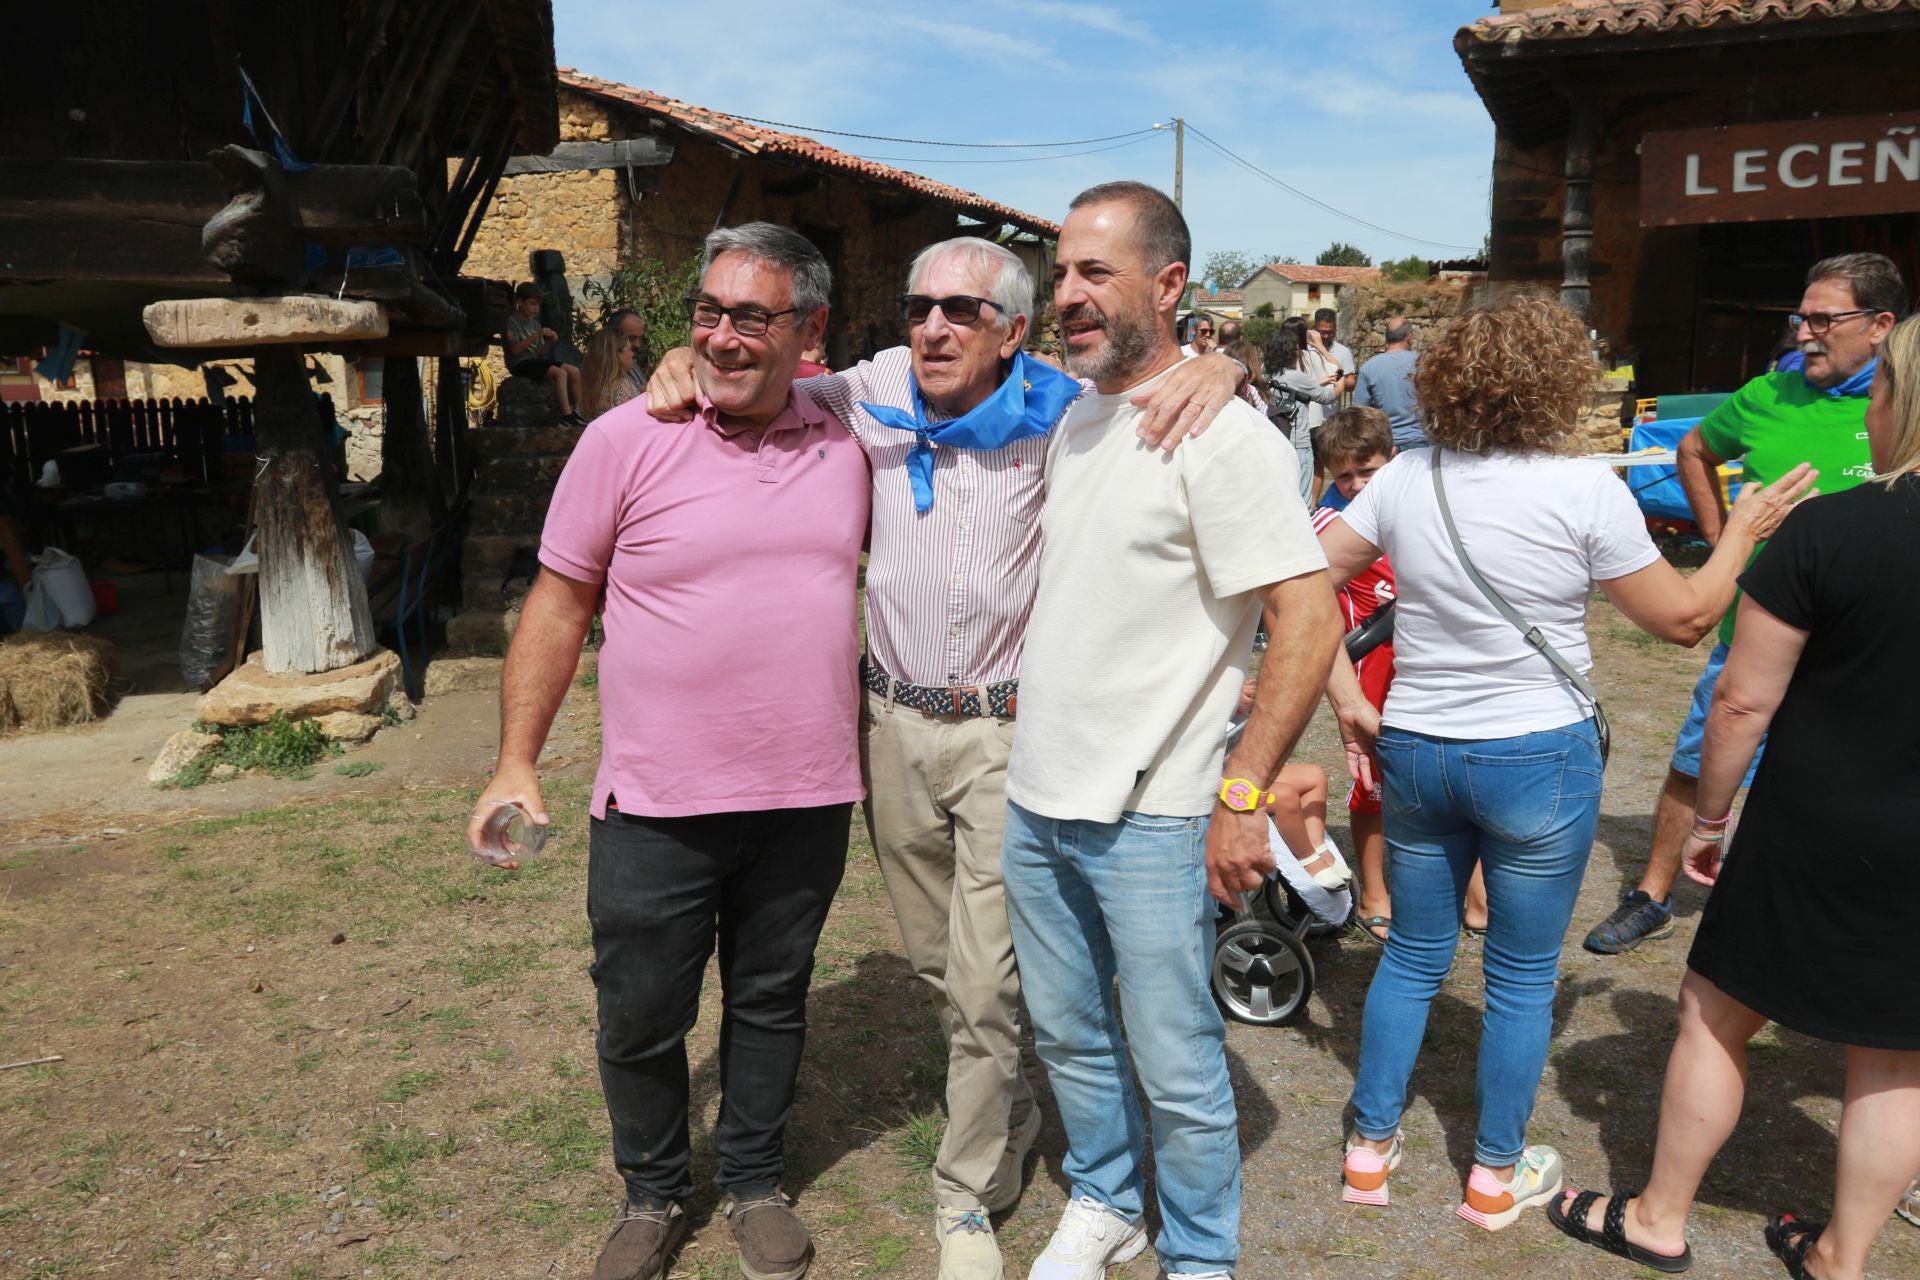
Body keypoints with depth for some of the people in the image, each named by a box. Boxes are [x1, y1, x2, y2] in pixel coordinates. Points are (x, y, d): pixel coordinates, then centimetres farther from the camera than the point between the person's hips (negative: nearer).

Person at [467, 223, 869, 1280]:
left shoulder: (846, 447, 1)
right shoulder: (624, 441, -7)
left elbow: (870, 581, 16)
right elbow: (558, 604, -2)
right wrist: (516, 762, -4)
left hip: (806, 799, 2)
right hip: (657, 803, -2)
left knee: (770, 1002, 18)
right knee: (640, 1019, 11)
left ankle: (753, 1180, 40)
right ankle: (653, 1194, 37)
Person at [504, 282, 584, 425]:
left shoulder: (535, 323, 16)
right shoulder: (512, 322, -6)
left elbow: (539, 353, 12)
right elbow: (515, 349, -20)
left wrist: (549, 342, -8)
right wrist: (536, 335, -24)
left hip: (535, 360, 8)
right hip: (519, 363, -8)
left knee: (574, 371, -6)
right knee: (560, 373, -28)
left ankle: (577, 411, 3)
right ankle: (566, 416, -29)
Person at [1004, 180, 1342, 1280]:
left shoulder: (1221, 435, -16)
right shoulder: (1074, 420, 9)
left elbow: (1311, 618, -20)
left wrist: (1244, 794, -21)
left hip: (1151, 818, -7)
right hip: (1036, 801, 8)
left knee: (1178, 1067, 8)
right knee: (1070, 1035, 21)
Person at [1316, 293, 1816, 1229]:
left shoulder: (1407, 477, -2)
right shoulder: (1586, 490, -12)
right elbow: (1684, 618, -3)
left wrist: (1347, 700, 2)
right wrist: (1743, 531, 13)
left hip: (1413, 754, 4)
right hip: (1540, 762, -3)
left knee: (1412, 956, 19)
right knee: (1522, 979, 13)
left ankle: (1370, 1150, 29)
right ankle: (1496, 1177, 29)